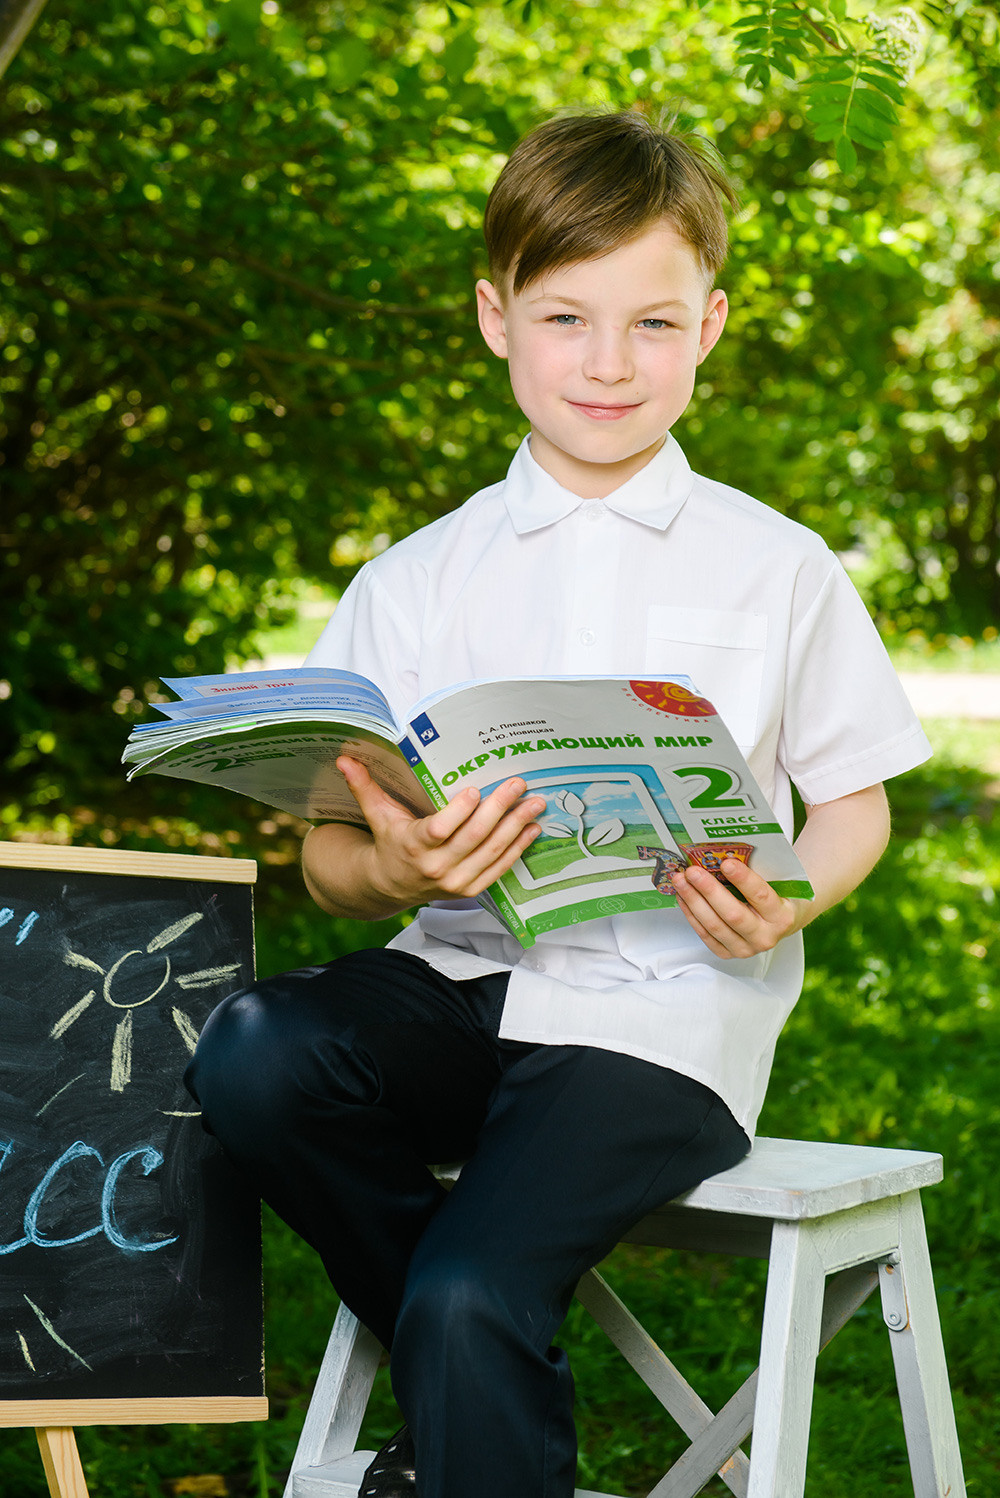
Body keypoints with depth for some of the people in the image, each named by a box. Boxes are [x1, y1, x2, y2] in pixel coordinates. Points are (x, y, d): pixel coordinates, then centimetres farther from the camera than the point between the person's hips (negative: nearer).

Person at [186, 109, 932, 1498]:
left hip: (667, 1007, -3)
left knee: (469, 1302, -27)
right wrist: (402, 870, -18)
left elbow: (856, 805, 11)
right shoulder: (415, 580, 9)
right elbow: (327, 858, 6)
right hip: (467, 974, 4)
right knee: (251, 1054, -28)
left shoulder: (779, 570, 6)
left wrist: (785, 903, -12)